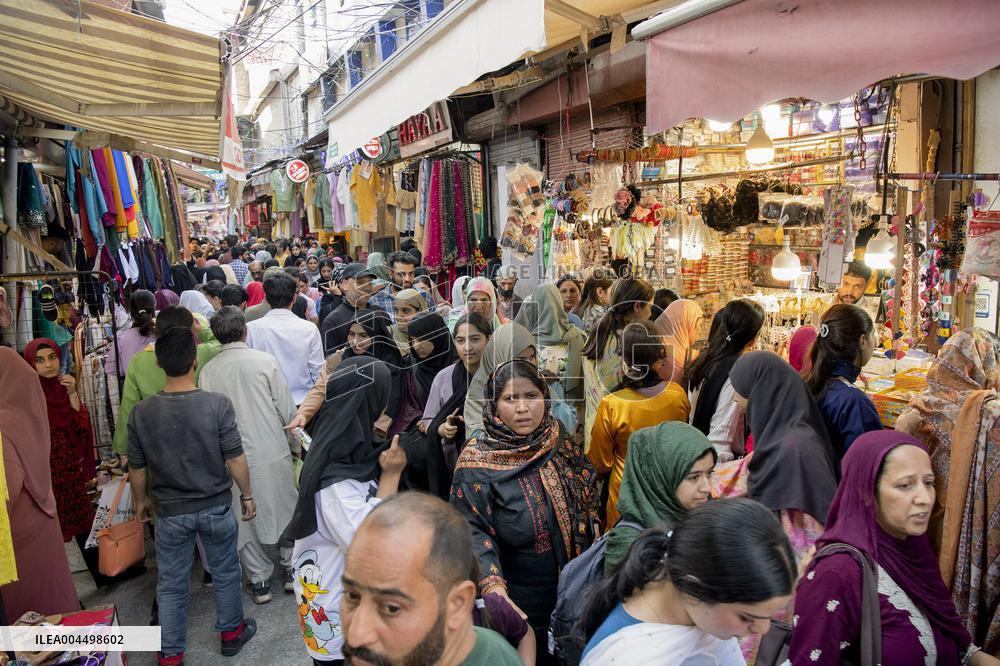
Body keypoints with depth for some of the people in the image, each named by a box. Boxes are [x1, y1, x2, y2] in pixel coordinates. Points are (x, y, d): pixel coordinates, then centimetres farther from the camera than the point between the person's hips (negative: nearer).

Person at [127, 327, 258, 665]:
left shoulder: (140, 413, -13)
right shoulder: (217, 404, -21)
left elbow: (136, 469, -1)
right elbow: (235, 460, -15)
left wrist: (139, 501, 18)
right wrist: (247, 495, 1)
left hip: (170, 512, 1)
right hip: (216, 507, -1)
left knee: (171, 585, 18)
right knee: (225, 573, 20)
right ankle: (232, 632, 39)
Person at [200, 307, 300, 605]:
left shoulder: (207, 371, -4)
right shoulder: (265, 361, -10)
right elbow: (286, 408, -6)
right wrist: (295, 444, 8)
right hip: (272, 451, -1)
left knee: (245, 517, 14)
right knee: (285, 508, 16)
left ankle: (259, 580, 24)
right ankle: (292, 568, 27)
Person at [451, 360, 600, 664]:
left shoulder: (562, 445, -3)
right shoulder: (478, 459, -18)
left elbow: (588, 503, 7)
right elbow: (473, 532, -23)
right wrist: (495, 591, -36)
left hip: (572, 593, 5)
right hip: (518, 603, -4)